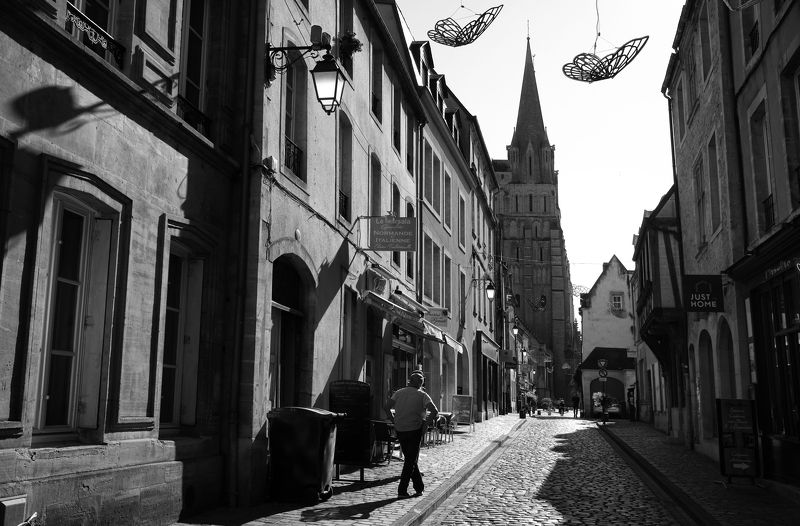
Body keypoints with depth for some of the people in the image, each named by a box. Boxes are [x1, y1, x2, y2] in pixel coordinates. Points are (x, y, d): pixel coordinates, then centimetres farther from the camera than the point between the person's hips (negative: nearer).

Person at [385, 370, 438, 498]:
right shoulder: (422, 395, -4)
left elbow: (387, 407, -5)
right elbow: (434, 410, -17)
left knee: (410, 458, 18)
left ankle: (419, 487, 24)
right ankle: (402, 490, -1)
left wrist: (393, 421, 6)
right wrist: (432, 420, 1)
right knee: (411, 460, 4)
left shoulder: (399, 393, 6)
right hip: (415, 430, -4)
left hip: (399, 430, 4)